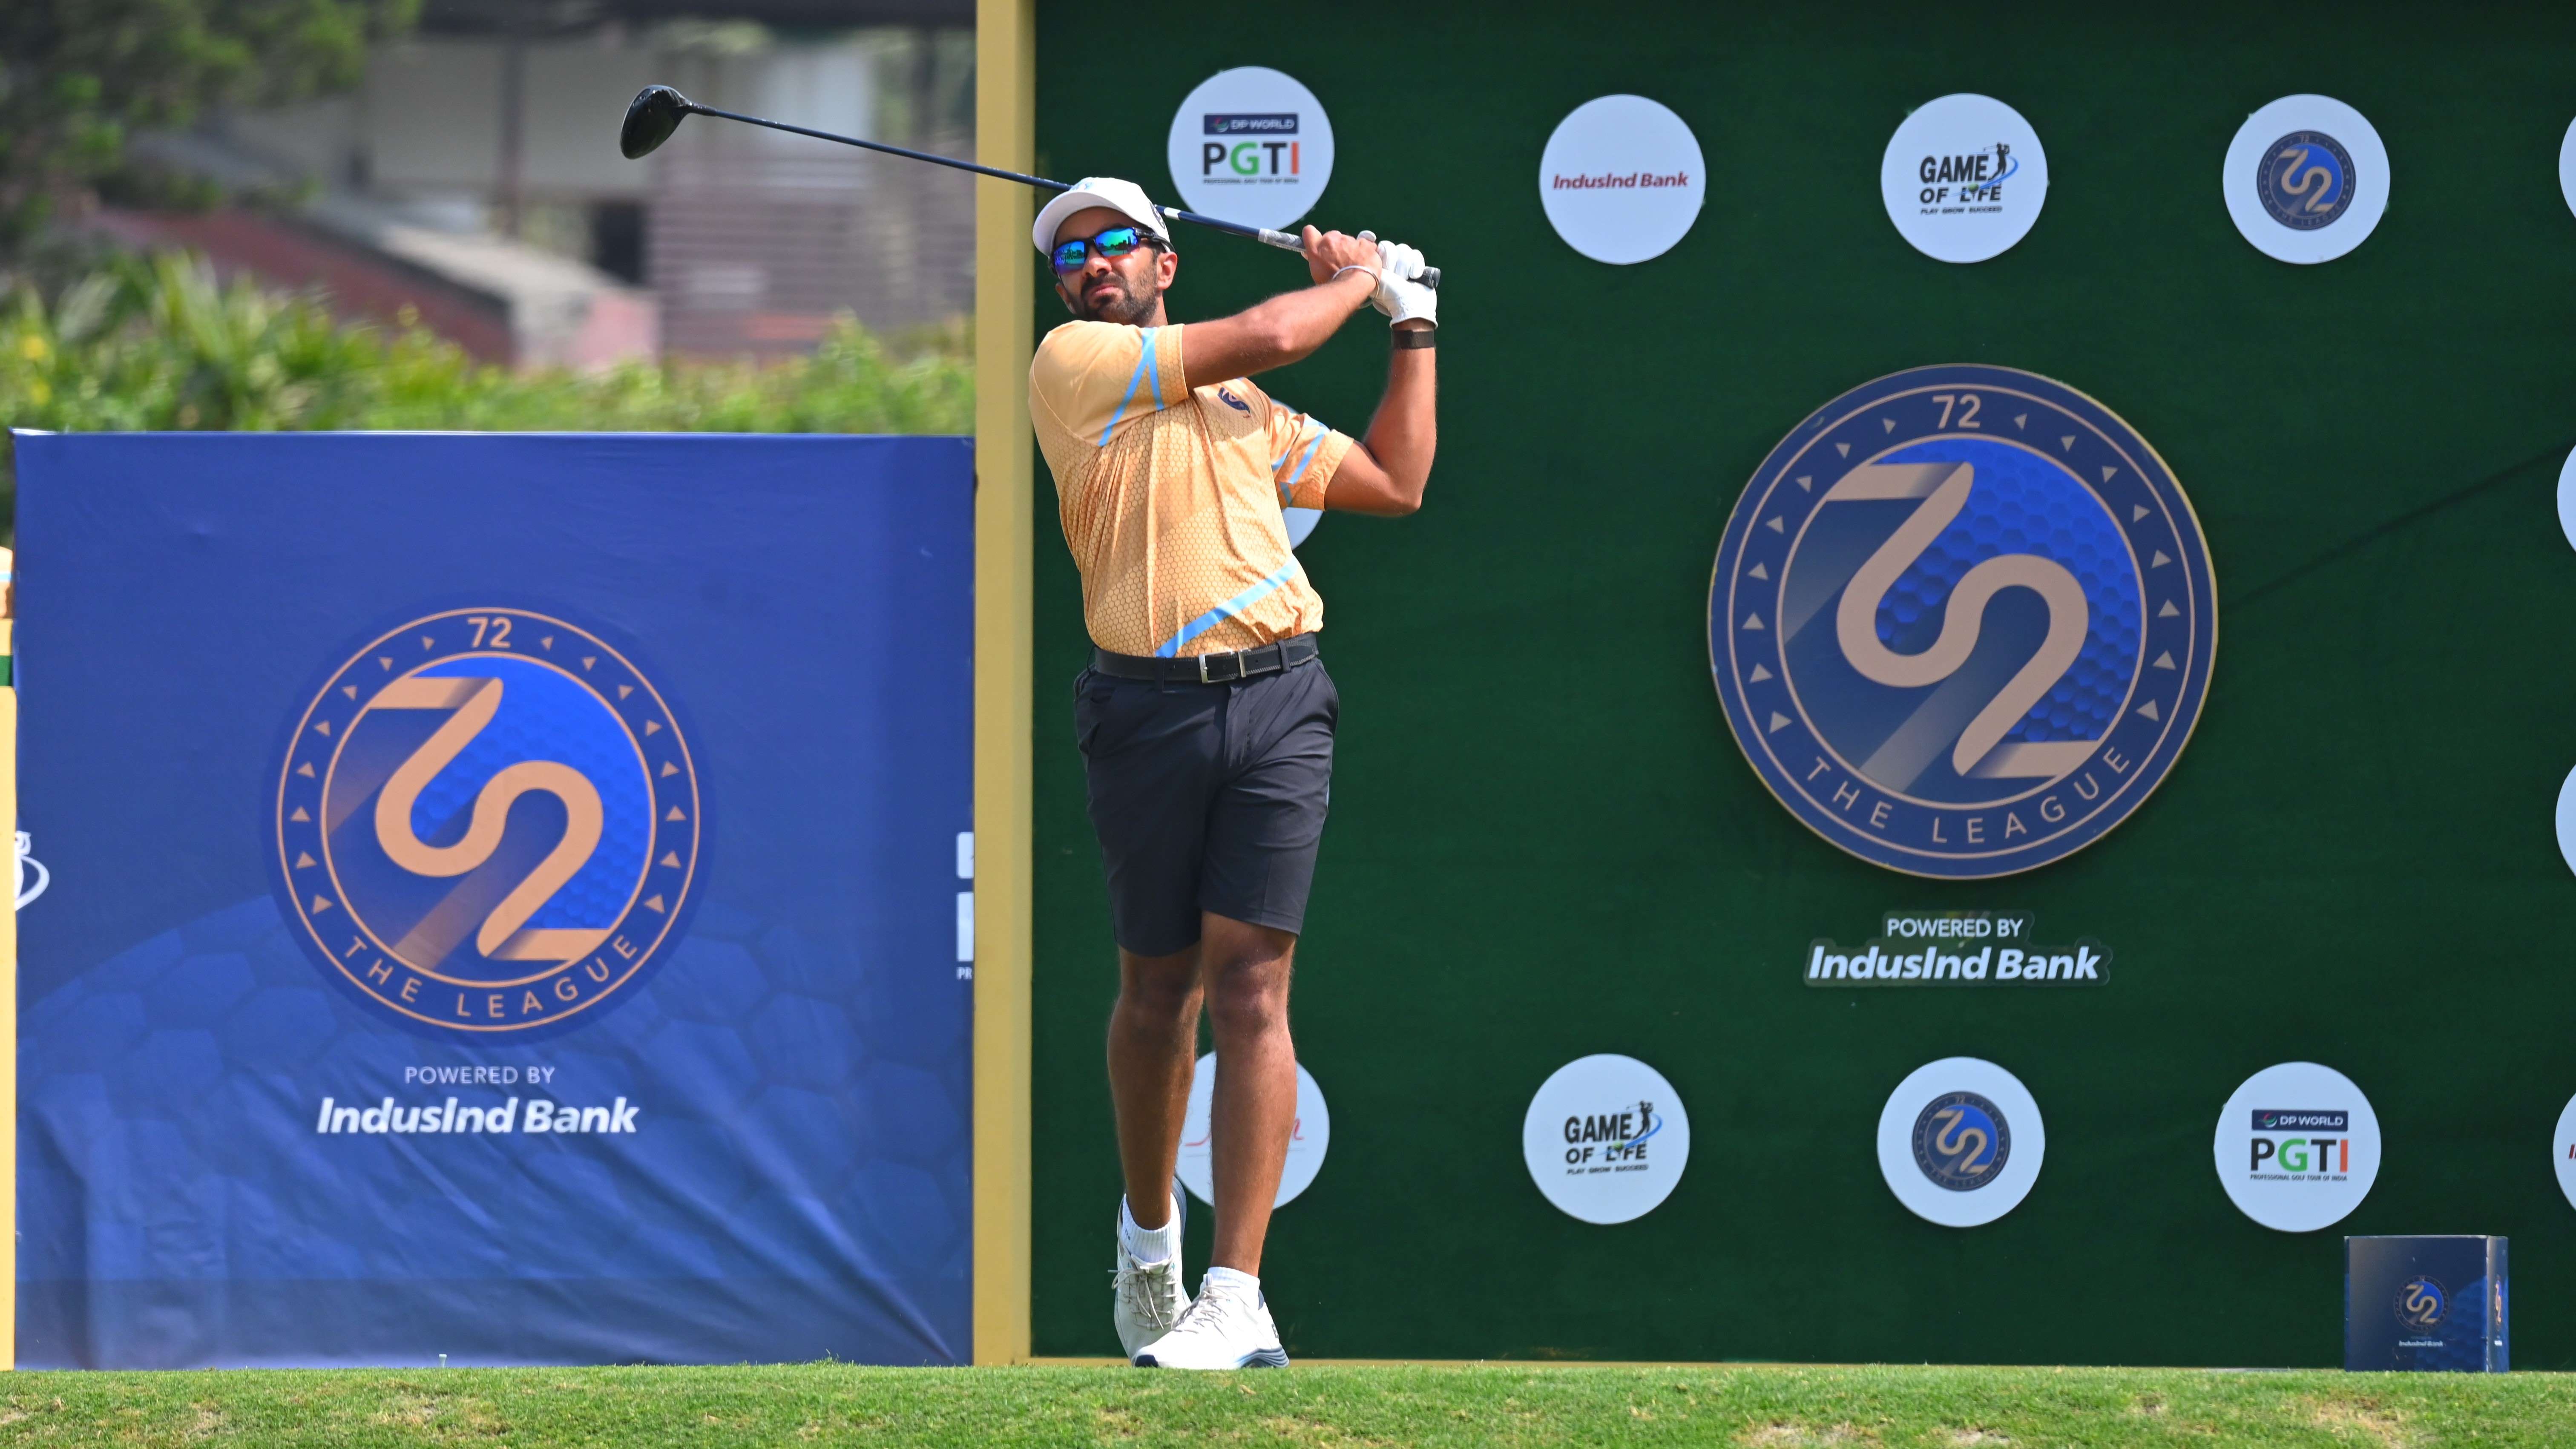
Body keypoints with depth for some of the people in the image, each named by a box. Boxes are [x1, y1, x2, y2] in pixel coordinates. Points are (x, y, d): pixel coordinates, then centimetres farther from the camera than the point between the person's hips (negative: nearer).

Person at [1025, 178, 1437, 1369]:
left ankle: (1236, 1297, -14)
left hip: (1276, 701, 2)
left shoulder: (1247, 408, 21)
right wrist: (1352, 279, 15)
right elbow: (1269, 334, -3)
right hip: (1146, 710, -2)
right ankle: (1148, 1228, 33)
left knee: (1250, 988, -9)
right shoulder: (1073, 364, 2)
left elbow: (1395, 485, 29)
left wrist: (1412, 326, 30)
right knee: (1159, 987, 8)